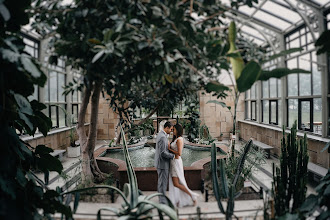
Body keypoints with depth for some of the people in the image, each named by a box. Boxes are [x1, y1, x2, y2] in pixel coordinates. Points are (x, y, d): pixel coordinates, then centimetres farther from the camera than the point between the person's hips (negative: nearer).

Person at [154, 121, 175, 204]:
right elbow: (163, 153, -27)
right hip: (162, 163, -11)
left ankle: (162, 198, 29)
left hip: (160, 162, 11)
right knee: (163, 182, 0)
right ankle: (163, 201, 10)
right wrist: (173, 156, -16)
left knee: (161, 181, 18)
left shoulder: (160, 134, 11)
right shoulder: (162, 137, -23)